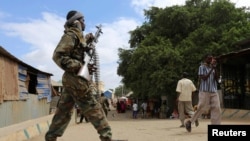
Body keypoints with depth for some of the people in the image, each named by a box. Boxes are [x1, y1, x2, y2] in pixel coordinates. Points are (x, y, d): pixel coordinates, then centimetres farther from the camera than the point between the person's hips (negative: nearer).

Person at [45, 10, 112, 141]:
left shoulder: (78, 35, 17)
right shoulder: (71, 35, -10)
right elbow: (58, 56, -19)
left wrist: (87, 39, 16)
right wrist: (80, 66, -22)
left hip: (71, 79, 9)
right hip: (76, 79, -9)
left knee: (63, 110, 11)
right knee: (93, 108, -4)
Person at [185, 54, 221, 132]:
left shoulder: (213, 68, 15)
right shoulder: (202, 67, -3)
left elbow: (216, 78, 3)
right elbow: (204, 78, -15)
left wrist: (215, 68, -6)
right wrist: (211, 69, -16)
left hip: (214, 91, 6)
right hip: (204, 91, -6)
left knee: (216, 109, -5)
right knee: (201, 109, -5)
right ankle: (189, 122, 11)